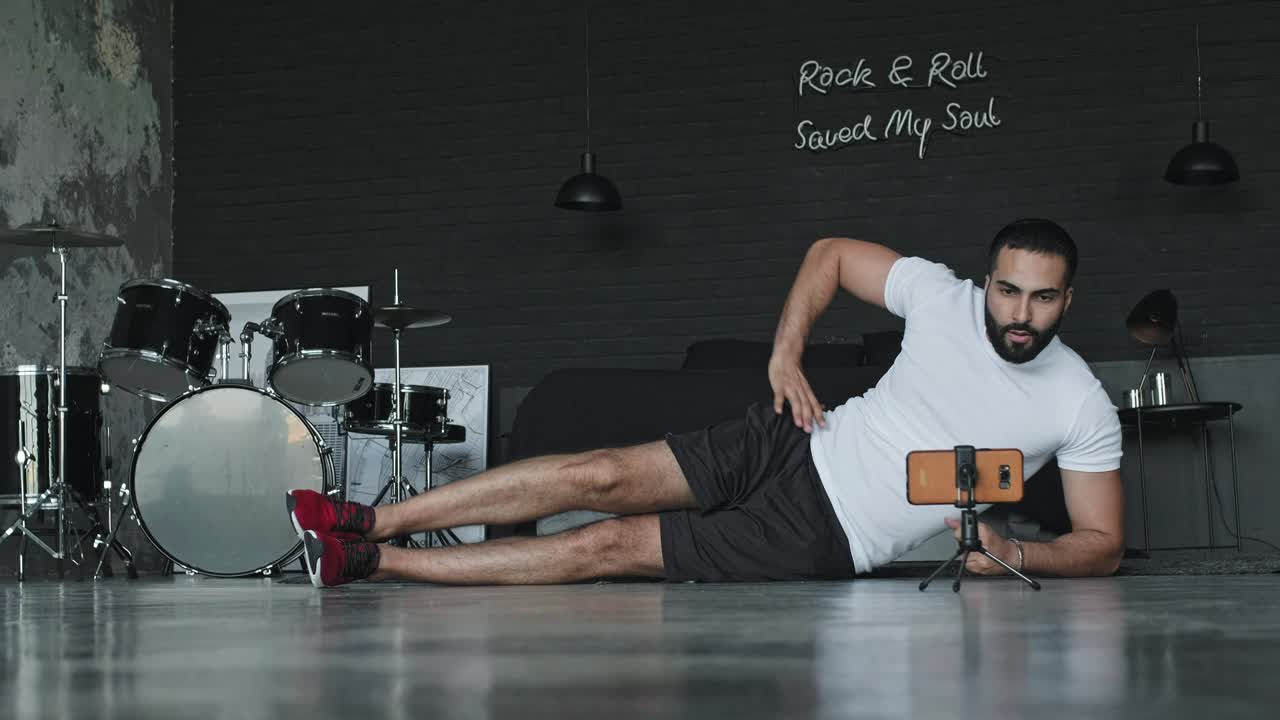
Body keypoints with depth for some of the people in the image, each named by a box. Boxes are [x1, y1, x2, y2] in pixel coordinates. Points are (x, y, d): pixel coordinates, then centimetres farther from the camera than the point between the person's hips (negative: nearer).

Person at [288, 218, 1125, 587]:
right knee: (601, 475, -15)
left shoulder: (1082, 407, -10)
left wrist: (1014, 554, -23)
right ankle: (363, 525, -8)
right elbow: (830, 253, 10)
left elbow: (1103, 543, -5)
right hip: (798, 445, 3)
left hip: (827, 537, -3)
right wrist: (786, 354, -1)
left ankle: (368, 564, -10)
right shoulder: (944, 297, -4)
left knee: (613, 545, -12)